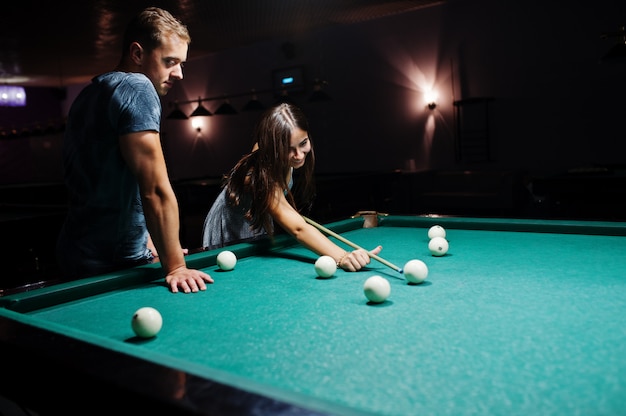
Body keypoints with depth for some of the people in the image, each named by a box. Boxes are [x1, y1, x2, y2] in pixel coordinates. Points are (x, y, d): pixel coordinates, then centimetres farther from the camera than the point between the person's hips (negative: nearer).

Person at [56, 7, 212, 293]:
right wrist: (175, 266, -19)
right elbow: (156, 190, -23)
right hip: (112, 264, -9)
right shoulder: (137, 88, -16)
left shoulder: (90, 93, 13)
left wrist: (148, 241, 13)